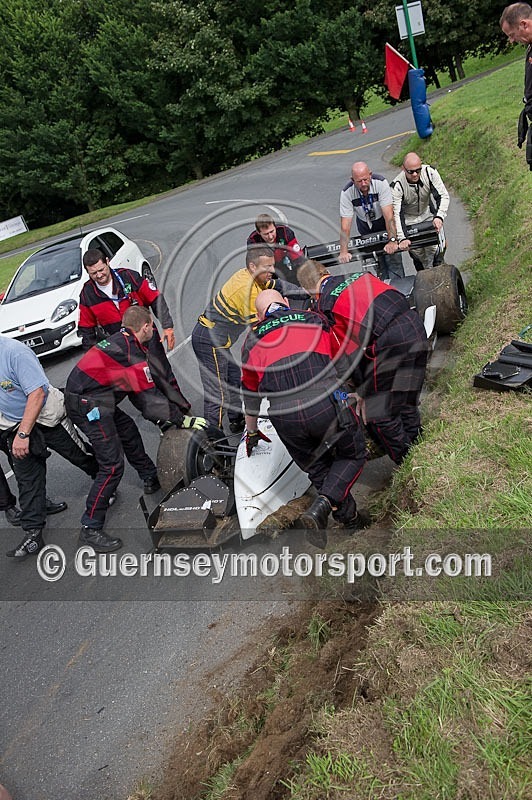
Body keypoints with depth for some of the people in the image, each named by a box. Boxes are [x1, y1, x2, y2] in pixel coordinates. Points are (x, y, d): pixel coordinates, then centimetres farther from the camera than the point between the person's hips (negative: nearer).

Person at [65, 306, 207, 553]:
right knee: (112, 465, -9)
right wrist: (182, 420, -3)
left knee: (129, 432, 25)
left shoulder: (119, 341, 12)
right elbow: (150, 398, -14)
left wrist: (162, 420, 19)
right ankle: (90, 529, -5)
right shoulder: (134, 355, -17)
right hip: (88, 406, -10)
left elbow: (138, 391, 17)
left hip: (90, 399, 10)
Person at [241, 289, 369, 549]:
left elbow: (250, 392, 35)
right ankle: (322, 506, -1)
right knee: (352, 455, 19)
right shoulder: (313, 319, 23)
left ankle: (350, 519, 28)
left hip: (283, 416, 2)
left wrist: (252, 432, 51)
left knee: (318, 468, 24)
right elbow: (334, 359, 39)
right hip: (325, 403, -1)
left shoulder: (252, 340, 24)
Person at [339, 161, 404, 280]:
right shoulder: (346, 193, -25)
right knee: (378, 262, 1)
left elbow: (389, 215, -33)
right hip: (365, 226, 1)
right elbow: (345, 226, -26)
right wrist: (343, 252, -35)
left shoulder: (381, 183, -29)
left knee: (393, 257, -10)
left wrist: (392, 241, -41)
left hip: (384, 221, -1)